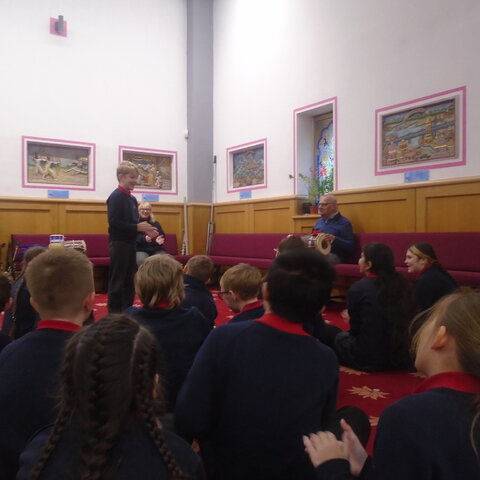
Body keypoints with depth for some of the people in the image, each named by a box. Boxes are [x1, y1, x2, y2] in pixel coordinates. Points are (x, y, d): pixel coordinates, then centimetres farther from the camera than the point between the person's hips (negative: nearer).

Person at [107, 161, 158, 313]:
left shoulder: (132, 199, 14)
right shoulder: (116, 197, -13)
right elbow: (114, 222, -22)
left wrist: (145, 230, 1)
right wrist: (137, 227, -21)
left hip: (130, 243, 9)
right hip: (119, 243, -9)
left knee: (130, 280, 13)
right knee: (117, 280, -3)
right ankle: (114, 314, 6)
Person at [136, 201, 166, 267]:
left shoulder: (156, 223, 23)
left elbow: (163, 236, 18)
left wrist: (160, 240, -6)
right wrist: (144, 239, -22)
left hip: (157, 250, 3)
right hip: (141, 250, -3)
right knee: (142, 261, -37)